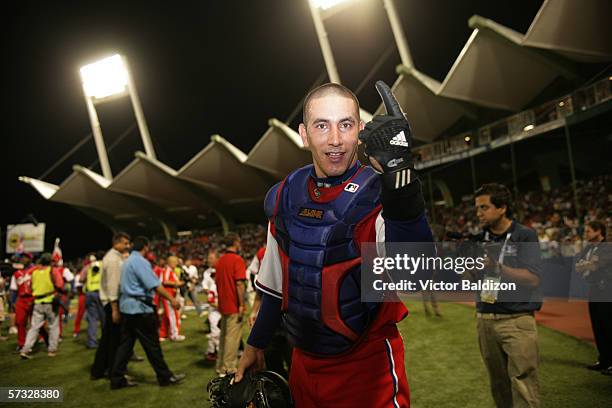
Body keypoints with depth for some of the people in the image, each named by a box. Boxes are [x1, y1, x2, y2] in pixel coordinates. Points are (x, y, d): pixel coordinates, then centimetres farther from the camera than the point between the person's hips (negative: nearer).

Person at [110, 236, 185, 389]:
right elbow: (155, 285, -21)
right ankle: (165, 377, 9)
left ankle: (117, 379, 14)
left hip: (127, 307, 9)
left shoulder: (127, 262, 15)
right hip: (140, 308, -9)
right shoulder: (141, 262, -14)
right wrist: (172, 299, -17)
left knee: (125, 343, 11)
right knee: (152, 344, -1)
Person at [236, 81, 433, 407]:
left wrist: (398, 177, -53)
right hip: (303, 363, 5)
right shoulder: (285, 197, -2)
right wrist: (256, 344, 16)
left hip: (367, 367, -5)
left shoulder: (378, 196, -18)